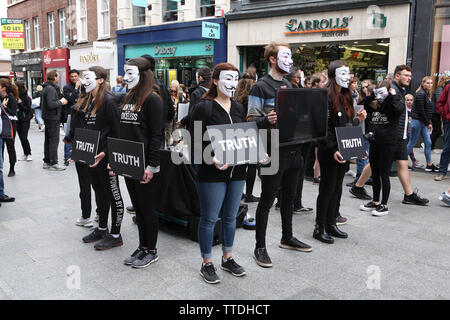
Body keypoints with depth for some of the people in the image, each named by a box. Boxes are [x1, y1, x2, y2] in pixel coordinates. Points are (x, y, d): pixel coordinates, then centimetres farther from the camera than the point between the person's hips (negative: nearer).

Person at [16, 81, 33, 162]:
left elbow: (28, 110, -11)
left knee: (24, 138, -10)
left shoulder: (26, 98, -9)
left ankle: (29, 154, 4)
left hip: (25, 120, -6)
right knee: (21, 138, 8)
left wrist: (20, 103, -18)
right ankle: (25, 154, 17)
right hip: (17, 120, 6)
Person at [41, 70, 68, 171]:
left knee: (48, 140, 14)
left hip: (47, 117, 10)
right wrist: (61, 102, -11)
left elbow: (42, 103, 21)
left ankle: (47, 162, 21)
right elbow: (51, 104, -26)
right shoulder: (51, 89, -17)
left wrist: (59, 101, 15)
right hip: (52, 118, -10)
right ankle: (53, 163, -4)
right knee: (54, 140, -7)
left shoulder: (46, 88, 15)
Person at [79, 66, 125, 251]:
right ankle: (102, 228, 31)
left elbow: (116, 131, -16)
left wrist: (105, 152, -21)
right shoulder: (87, 101, 14)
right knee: (100, 192, 18)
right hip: (91, 155, 9)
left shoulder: (108, 101, -13)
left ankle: (115, 235, 10)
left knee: (113, 194, 1)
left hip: (106, 157, -9)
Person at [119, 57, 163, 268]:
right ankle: (142, 247, 27)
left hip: (144, 165, -8)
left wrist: (151, 166, -19)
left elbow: (156, 135, -15)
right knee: (137, 207, 15)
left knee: (147, 208, 3)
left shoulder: (152, 99, -11)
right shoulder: (128, 99, 14)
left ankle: (151, 251, 17)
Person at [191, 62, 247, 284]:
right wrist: (212, 160, -28)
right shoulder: (204, 108, -9)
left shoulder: (239, 108, 12)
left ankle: (227, 258, 32)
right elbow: (197, 142, -13)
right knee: (209, 219, 4)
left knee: (230, 217, 16)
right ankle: (207, 264, 19)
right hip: (212, 174, -6)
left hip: (237, 172, 6)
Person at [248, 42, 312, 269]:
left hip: (293, 150, 8)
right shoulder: (260, 87, -9)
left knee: (289, 197, 19)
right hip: (273, 153, -8)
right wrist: (267, 120, -33)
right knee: (267, 200, 0)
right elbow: (251, 120, -14)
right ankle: (260, 247, 12)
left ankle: (287, 237, 35)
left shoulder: (289, 85, 16)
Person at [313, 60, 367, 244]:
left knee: (337, 188, 13)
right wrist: (333, 150, -23)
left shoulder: (346, 97, 13)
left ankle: (331, 224, 25)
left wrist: (358, 120, 0)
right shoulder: (325, 97, -14)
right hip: (328, 152, -8)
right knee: (327, 189, -1)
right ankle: (320, 228, 10)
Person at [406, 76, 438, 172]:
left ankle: (429, 165, 14)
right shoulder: (420, 94, -15)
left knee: (428, 143, 8)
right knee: (412, 143, -2)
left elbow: (428, 110, 16)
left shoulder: (427, 94, 14)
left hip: (423, 122, 9)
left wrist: (429, 122, 8)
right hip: (417, 121, -9)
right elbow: (420, 110, -18)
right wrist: (427, 123, -12)